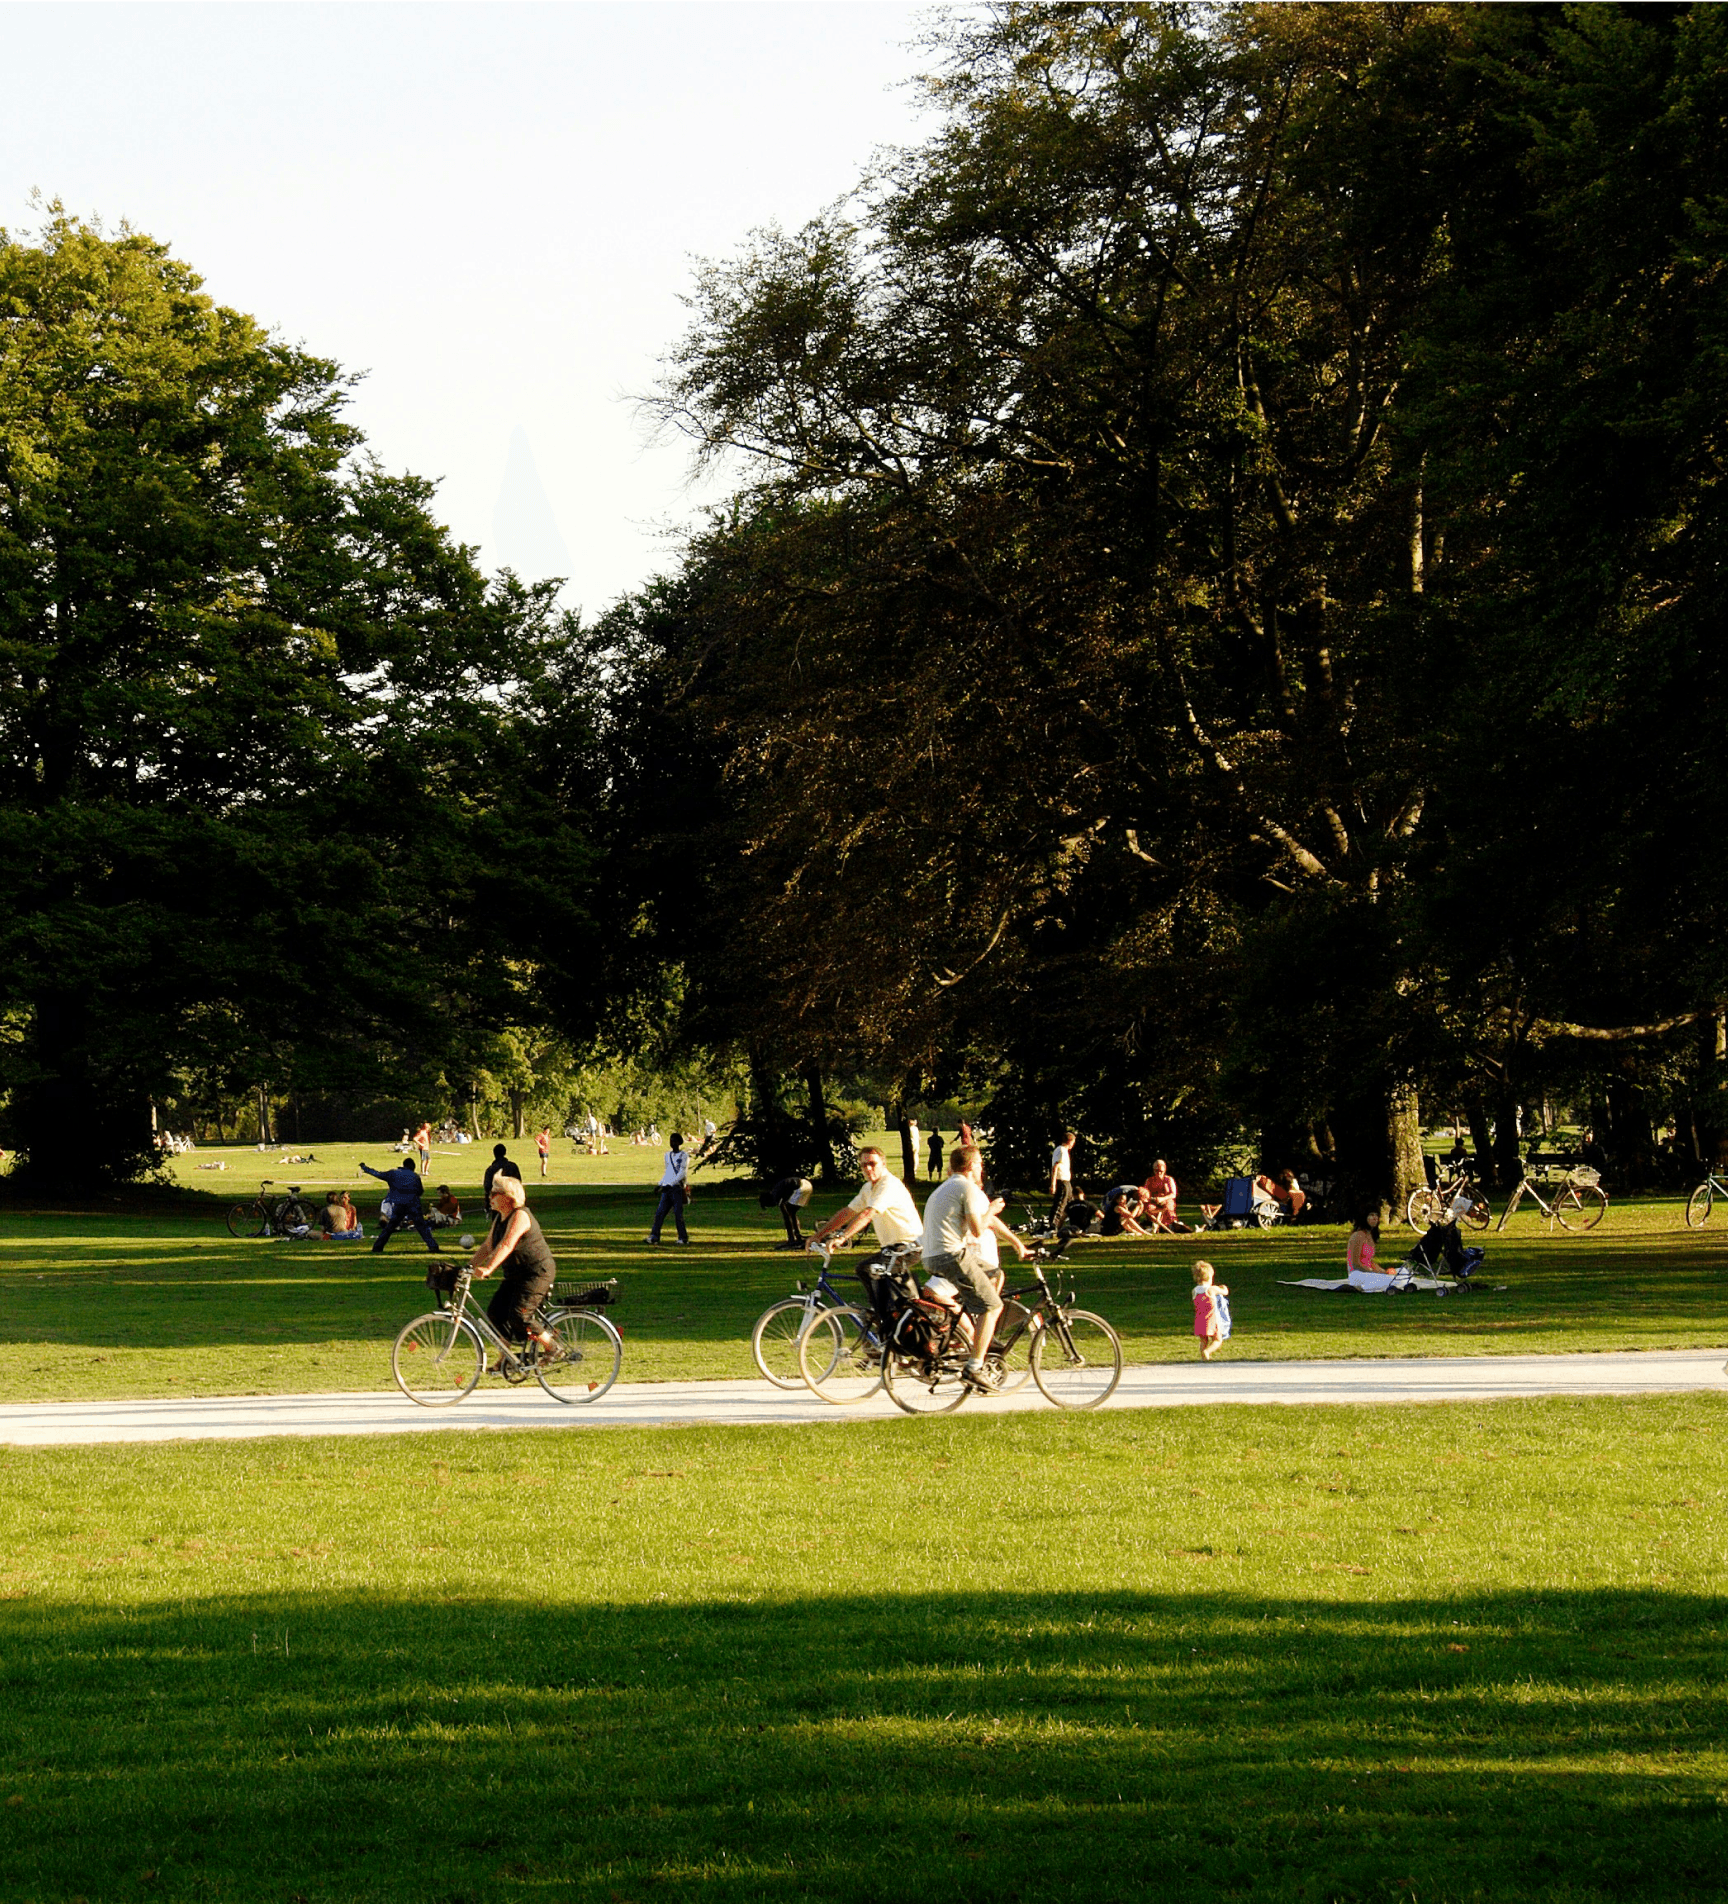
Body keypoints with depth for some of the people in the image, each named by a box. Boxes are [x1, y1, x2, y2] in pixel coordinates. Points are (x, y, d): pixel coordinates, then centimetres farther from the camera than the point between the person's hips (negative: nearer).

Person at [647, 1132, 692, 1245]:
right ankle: (654, 1236, -5)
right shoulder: (668, 1155, 19)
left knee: (678, 1213, -6)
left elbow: (682, 1173, -10)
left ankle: (683, 1237, 2)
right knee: (660, 1212, -3)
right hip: (666, 1188, 6)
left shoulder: (684, 1156, -2)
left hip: (677, 1188, -6)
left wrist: (670, 1184, -17)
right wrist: (661, 1184, 14)